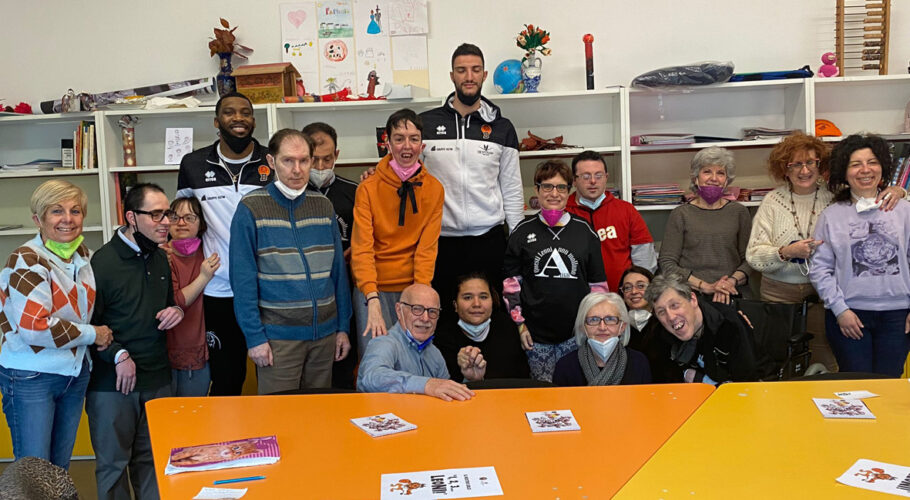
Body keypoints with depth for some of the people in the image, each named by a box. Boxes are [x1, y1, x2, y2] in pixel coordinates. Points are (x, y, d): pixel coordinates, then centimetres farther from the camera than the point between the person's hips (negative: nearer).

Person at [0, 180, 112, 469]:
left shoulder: (82, 254, 6)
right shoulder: (27, 261, -16)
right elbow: (34, 327, -25)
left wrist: (118, 350, 8)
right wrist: (91, 335, -14)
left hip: (75, 373, 7)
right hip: (31, 379, -7)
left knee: (60, 467, 17)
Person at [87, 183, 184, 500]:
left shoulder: (160, 258, 10)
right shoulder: (103, 262, -13)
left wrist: (176, 311, 1)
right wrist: (118, 355, -20)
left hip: (157, 378, 6)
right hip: (111, 382, -6)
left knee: (152, 460, 15)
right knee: (113, 463, 7)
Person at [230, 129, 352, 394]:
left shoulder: (323, 205, 7)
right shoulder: (251, 208, -6)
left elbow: (338, 270, 10)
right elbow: (243, 280, -7)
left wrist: (343, 326, 8)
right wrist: (254, 336, -11)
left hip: (325, 333, 4)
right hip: (278, 335, -4)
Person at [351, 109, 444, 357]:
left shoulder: (434, 188, 1)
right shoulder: (368, 188, -5)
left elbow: (427, 248, -4)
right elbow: (362, 248, -12)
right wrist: (373, 301, -24)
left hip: (412, 287, 2)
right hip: (373, 289, -2)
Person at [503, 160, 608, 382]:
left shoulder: (585, 232, 4)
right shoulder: (523, 232, 4)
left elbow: (598, 284, 9)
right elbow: (511, 282, 6)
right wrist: (519, 323, 0)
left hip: (576, 333, 0)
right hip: (536, 334, 0)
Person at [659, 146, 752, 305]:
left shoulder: (739, 212, 13)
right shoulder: (681, 214, 6)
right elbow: (667, 263, 0)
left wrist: (732, 281, -10)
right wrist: (706, 286, -9)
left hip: (734, 296, 1)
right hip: (691, 296, -1)